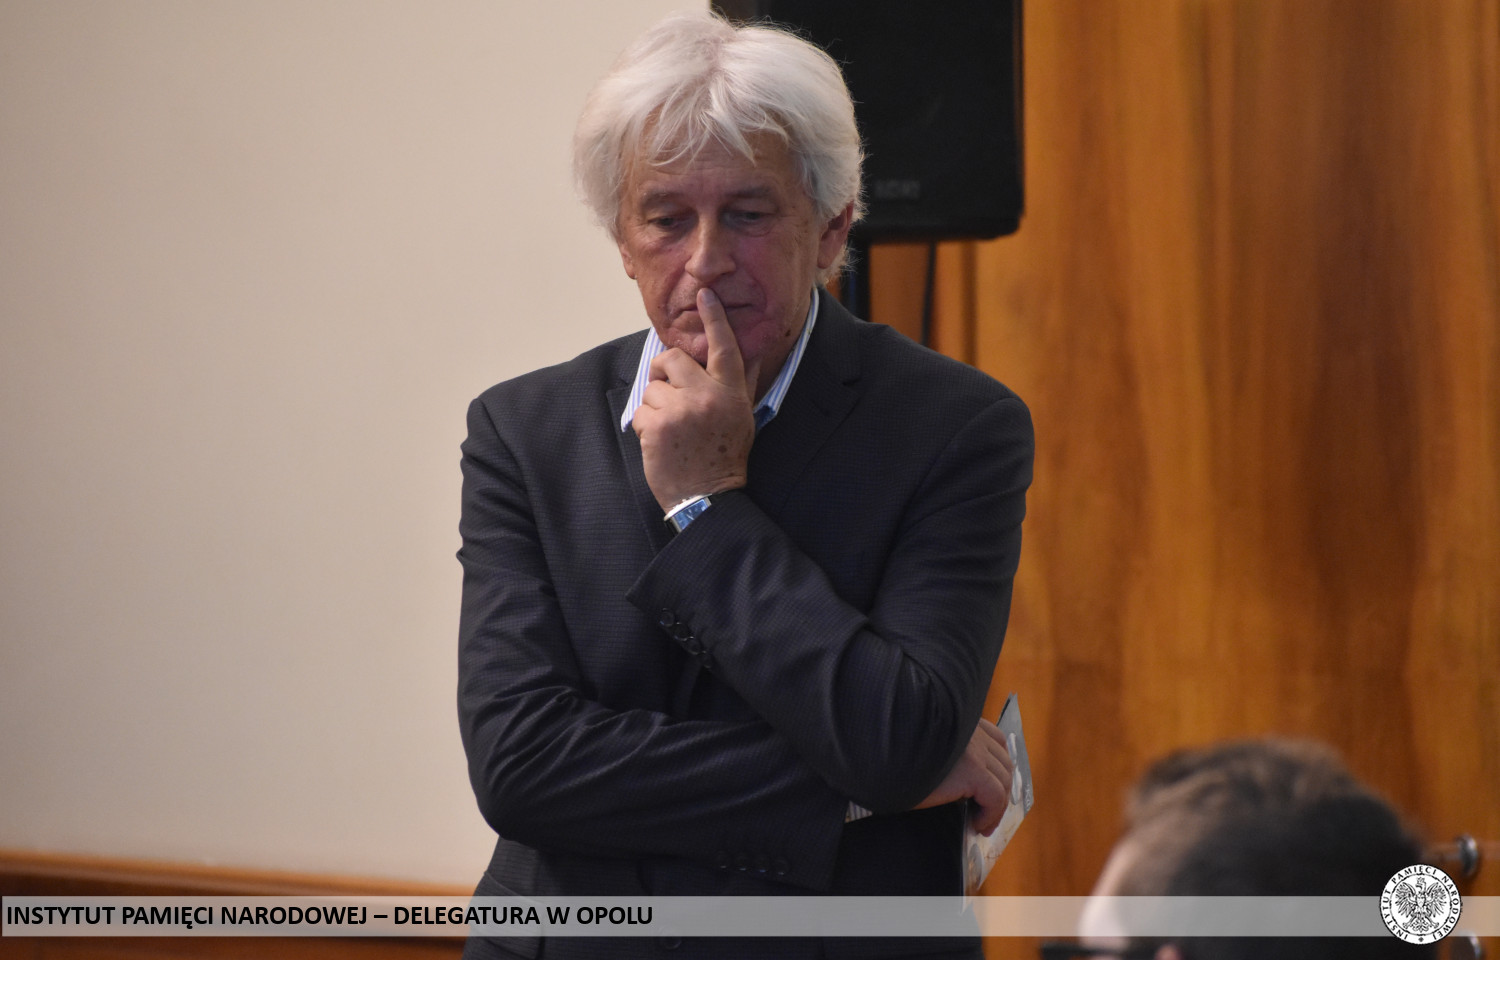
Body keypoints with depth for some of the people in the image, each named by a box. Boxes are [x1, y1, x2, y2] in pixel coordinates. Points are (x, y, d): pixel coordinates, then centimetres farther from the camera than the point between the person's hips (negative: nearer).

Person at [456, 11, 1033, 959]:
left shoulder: (958, 427, -4)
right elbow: (517, 757, -8)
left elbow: (899, 742, -15)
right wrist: (847, 792, -11)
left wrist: (711, 505, -10)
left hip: (838, 971, -1)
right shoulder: (526, 431, 3)